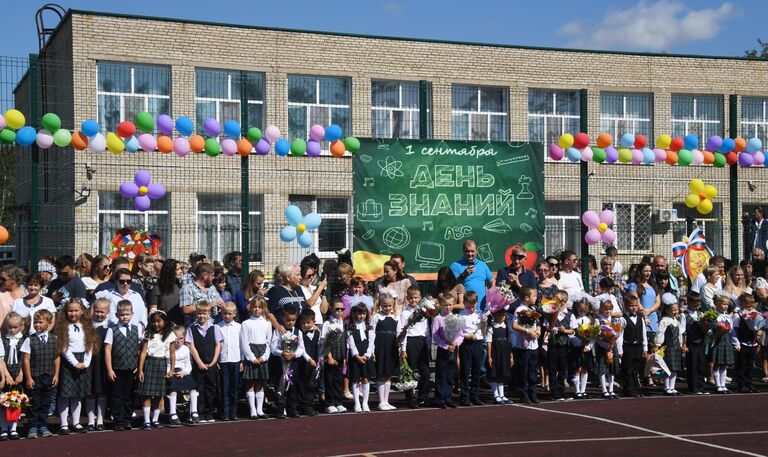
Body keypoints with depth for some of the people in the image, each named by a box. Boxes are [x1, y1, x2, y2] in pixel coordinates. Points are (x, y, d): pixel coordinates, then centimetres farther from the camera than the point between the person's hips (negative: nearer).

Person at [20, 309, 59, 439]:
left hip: (49, 377, 2)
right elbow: (26, 359, -5)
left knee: (45, 403, 9)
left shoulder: (54, 339, 2)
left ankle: (43, 426, 18)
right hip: (34, 377, -2)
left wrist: (56, 375, 3)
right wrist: (28, 378, -8)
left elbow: (57, 357, 6)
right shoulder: (30, 340, -5)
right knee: (34, 403, 2)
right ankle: (33, 427, 9)